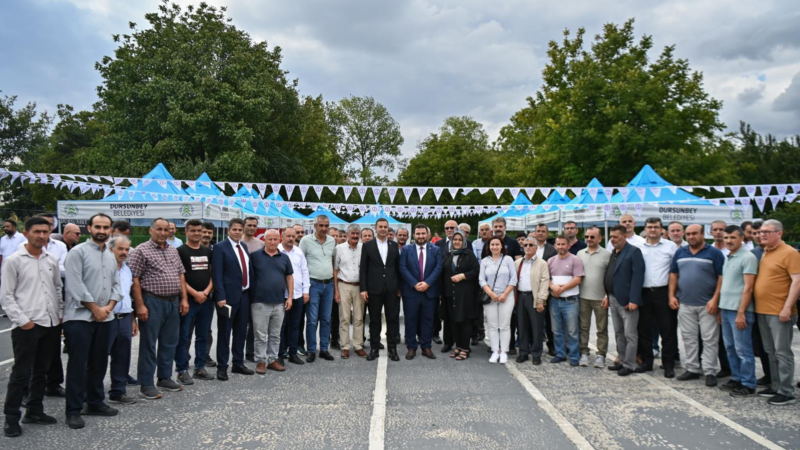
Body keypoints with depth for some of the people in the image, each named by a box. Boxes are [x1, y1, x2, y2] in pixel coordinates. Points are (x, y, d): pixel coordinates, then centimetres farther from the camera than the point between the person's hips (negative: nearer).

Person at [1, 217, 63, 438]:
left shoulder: (52, 260, 9)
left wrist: (60, 316, 9)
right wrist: (22, 320, -12)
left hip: (51, 324, 5)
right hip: (26, 326, -5)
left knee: (41, 370, 14)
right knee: (21, 373, 0)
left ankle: (34, 411, 26)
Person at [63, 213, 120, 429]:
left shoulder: (111, 257, 14)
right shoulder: (78, 252, -7)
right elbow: (75, 285, -14)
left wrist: (108, 307, -3)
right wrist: (95, 308, -12)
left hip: (104, 318, 7)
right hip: (80, 317, -6)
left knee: (99, 363, 13)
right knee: (78, 365, -2)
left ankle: (95, 403, 26)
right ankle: (73, 411, 7)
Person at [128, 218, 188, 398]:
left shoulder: (173, 251, 13)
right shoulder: (142, 251, -7)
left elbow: (180, 275, 16)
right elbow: (134, 279, -11)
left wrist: (183, 298, 8)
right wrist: (140, 305, -15)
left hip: (173, 302, 7)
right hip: (152, 302, -6)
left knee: (169, 343, 13)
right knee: (148, 344, 1)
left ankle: (165, 378, 26)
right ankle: (146, 384, 9)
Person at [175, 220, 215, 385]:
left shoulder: (208, 252, 12)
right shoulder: (180, 251, -3)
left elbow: (213, 273, 10)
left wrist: (206, 291, -6)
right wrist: (195, 294, -14)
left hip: (206, 299, 5)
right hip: (188, 300, -5)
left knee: (203, 336, 11)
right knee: (184, 337, -1)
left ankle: (200, 368, 21)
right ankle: (182, 370, 6)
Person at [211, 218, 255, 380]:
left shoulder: (244, 246, 13)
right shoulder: (220, 247, -8)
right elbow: (217, 274, -13)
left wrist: (251, 291, 10)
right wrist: (221, 296, -20)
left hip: (244, 295, 6)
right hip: (228, 295, -6)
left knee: (241, 332, 13)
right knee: (224, 333, 3)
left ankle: (238, 363, 25)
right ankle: (222, 367, 13)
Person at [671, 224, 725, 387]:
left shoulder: (714, 253, -3)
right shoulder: (680, 253, 10)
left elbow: (722, 277, -6)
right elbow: (673, 274, 13)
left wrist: (715, 299, -14)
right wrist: (672, 295, 4)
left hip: (707, 304, -4)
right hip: (685, 304, 4)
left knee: (709, 339, 0)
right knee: (688, 338, 10)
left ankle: (710, 372, 8)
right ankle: (692, 369, 20)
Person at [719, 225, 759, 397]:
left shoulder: (748, 257, -10)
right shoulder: (728, 258, 14)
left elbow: (748, 287, -15)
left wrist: (741, 313, -18)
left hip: (739, 311, -8)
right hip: (726, 309, 8)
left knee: (743, 350, -1)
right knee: (730, 347, 14)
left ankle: (748, 385, 9)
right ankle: (736, 379, 25)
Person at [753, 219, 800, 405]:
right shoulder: (764, 254, 14)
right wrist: (758, 307, 14)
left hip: (779, 312, -8)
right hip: (762, 311, 8)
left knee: (782, 352, -2)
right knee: (771, 352, 14)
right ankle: (775, 386, 24)